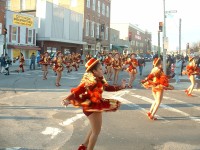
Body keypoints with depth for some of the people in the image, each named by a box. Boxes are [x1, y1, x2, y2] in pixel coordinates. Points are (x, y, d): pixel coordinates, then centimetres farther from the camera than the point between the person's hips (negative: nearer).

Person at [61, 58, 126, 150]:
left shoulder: (99, 80, 5)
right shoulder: (90, 81, -23)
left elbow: (108, 87, 17)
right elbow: (78, 90, -29)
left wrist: (120, 87, 15)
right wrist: (67, 99, -39)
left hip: (96, 106, 10)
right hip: (92, 107, -10)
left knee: (95, 129, 25)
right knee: (96, 131, -1)